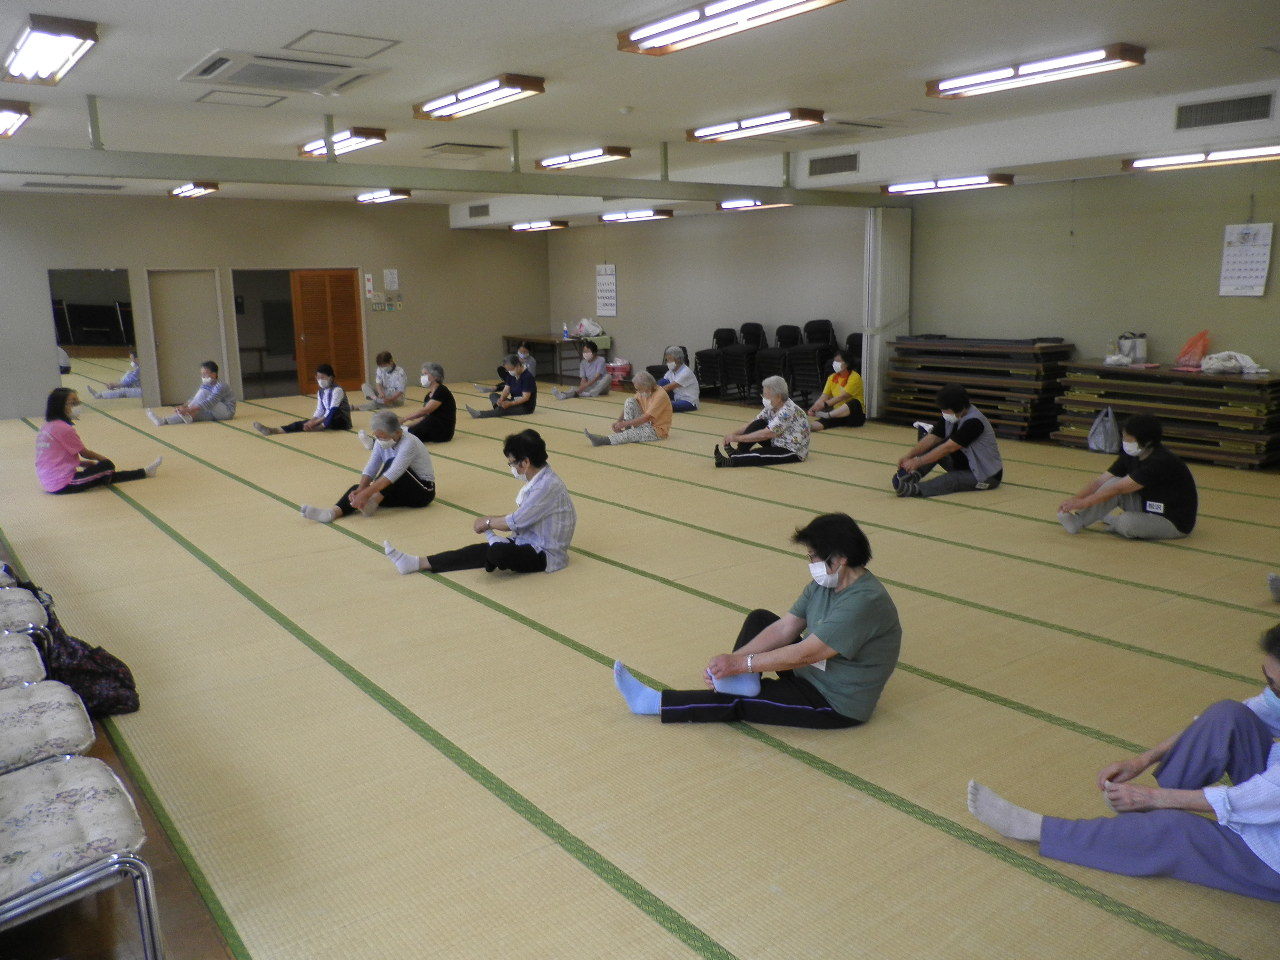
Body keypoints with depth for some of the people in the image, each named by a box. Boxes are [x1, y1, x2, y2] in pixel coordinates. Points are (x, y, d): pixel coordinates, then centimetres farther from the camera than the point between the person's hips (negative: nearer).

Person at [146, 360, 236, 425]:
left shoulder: (220, 386, -19)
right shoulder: (205, 385, 10)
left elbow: (208, 402, -31)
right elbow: (194, 398, 2)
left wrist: (189, 409, -38)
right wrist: (183, 407, -17)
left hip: (227, 411, -8)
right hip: (215, 413, 8)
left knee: (204, 391, -24)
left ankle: (189, 416, -28)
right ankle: (164, 420, -33)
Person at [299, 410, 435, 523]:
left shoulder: (409, 443, -24)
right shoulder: (381, 442, 0)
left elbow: (392, 474, -33)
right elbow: (370, 468, -8)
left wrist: (366, 493, -39)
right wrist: (360, 490, -26)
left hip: (423, 491, -7)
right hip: (399, 489, 7)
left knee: (391, 462, -31)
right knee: (357, 488, -14)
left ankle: (373, 502, -37)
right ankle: (335, 512, -38)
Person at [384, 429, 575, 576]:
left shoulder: (548, 486, -22)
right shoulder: (538, 480, 9)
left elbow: (515, 522, -20)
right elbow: (520, 518, 15)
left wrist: (488, 522, -3)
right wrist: (490, 522, 1)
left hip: (545, 555, -9)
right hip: (528, 543, 9)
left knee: (497, 553, -34)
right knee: (478, 550, 0)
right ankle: (418, 563, 3)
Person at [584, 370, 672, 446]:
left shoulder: (660, 395, -23)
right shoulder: (643, 392, 1)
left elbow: (647, 417, -29)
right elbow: (629, 406, 2)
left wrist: (624, 423, -28)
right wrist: (619, 421, -15)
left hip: (657, 431, -8)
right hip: (646, 423, 8)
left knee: (632, 433, -34)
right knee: (629, 401, -7)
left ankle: (603, 441, -39)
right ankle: (627, 430, -15)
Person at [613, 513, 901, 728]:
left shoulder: (864, 601, -30)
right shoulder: (824, 584, -1)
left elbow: (806, 654, -31)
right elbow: (784, 629, -5)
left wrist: (742, 662, -25)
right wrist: (733, 661, -16)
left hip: (838, 705, -9)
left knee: (739, 701, -11)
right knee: (759, 619, 6)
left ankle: (655, 703, 0)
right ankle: (743, 680, -12)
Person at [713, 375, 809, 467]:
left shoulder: (788, 411, -25)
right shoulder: (772, 407, 2)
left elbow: (765, 434, -30)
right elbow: (753, 424, 3)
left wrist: (738, 438, -27)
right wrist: (735, 434, -14)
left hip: (793, 452, -9)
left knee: (758, 454, -31)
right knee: (758, 424, -9)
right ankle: (738, 452, -15)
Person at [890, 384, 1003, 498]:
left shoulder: (974, 422, -27)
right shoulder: (949, 417, -2)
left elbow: (948, 448, -31)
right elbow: (932, 438, -7)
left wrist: (918, 462, -32)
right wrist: (909, 455, -22)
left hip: (987, 475, -8)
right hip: (964, 463, 8)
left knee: (953, 479, -36)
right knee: (932, 447, -9)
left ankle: (914, 489, -56)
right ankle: (913, 475, -29)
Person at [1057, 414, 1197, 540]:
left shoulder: (1160, 462, -29)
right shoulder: (1131, 455, -3)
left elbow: (1119, 489, -29)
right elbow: (1100, 481, -4)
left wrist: (1083, 502, -28)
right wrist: (1074, 499, -18)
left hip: (1175, 523, -7)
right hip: (1147, 507, 7)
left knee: (1127, 522, -33)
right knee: (1113, 482, -13)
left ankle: (1112, 522, 2)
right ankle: (1077, 520, -16)